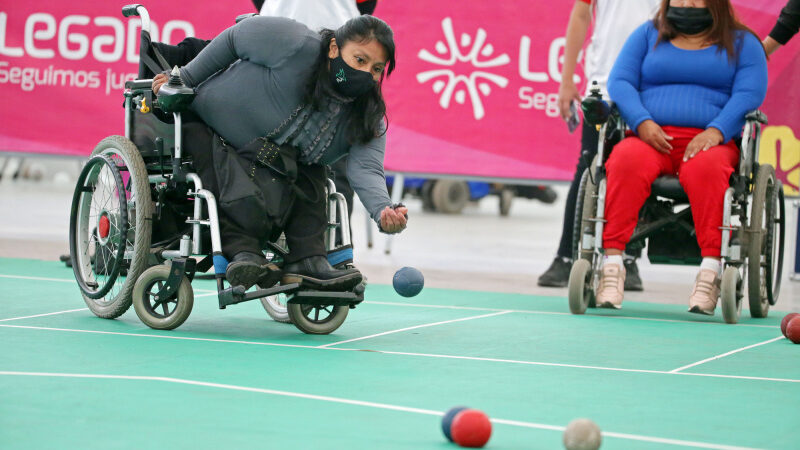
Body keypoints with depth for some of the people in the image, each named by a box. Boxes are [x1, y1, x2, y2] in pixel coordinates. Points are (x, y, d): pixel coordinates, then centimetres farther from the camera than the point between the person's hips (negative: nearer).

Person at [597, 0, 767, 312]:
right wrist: (642, 123, -10)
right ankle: (612, 262, -38)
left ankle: (711, 272, -44)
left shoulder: (742, 43, 16)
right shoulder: (647, 34, 21)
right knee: (627, 161, -34)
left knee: (705, 168, -37)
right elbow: (620, 81, 9)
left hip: (711, 141, -1)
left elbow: (748, 95, 1)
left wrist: (715, 132, -17)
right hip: (649, 138, 1)